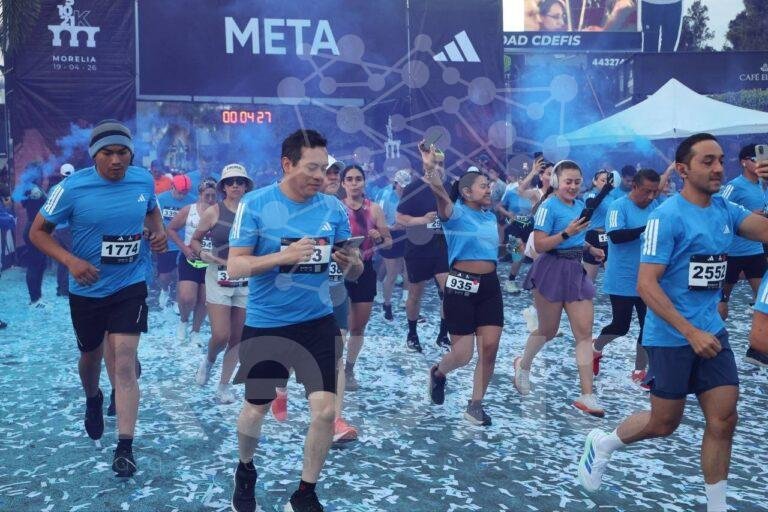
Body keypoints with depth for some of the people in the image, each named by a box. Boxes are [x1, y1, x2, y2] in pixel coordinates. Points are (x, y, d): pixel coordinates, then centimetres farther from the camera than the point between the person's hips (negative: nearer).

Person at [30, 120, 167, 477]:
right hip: (87, 290, 0)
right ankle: (93, 401, 54)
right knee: (91, 354, 19)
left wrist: (159, 231, -7)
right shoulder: (72, 187, -16)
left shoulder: (144, 180, -7)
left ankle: (125, 447, -1)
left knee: (124, 360, -8)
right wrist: (70, 261, -23)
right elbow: (38, 231, -7)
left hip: (130, 285, 0)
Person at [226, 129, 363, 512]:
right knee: (256, 409, 14)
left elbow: (352, 274, 3)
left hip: (318, 323, 2)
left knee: (325, 410, -3)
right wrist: (285, 255, -27)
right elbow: (235, 267, -13)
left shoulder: (334, 208, -2)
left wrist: (352, 262, -21)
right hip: (264, 325, -2)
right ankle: (245, 472, 45)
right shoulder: (255, 204, -11)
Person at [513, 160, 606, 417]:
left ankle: (587, 395, 2)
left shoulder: (580, 205, 9)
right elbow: (539, 244, -18)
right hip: (551, 270, -6)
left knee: (585, 332, -1)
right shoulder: (549, 206, -13)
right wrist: (567, 233, -27)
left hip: (576, 270, 7)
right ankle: (523, 364, 39)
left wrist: (590, 248, 9)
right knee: (548, 330, 9)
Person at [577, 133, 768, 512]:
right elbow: (646, 285, -21)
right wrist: (691, 333, -24)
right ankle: (602, 443, 33)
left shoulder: (725, 209, 5)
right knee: (664, 424, 8)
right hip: (672, 336, -6)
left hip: (711, 330, 6)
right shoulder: (667, 216, -17)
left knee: (724, 420, 5)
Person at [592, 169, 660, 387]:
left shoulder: (655, 206, 6)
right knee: (620, 325, 3)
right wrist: (646, 229, -32)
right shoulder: (618, 206, -13)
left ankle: (639, 371, 19)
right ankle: (596, 348, 33)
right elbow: (615, 236, -26)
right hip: (623, 281, -6)